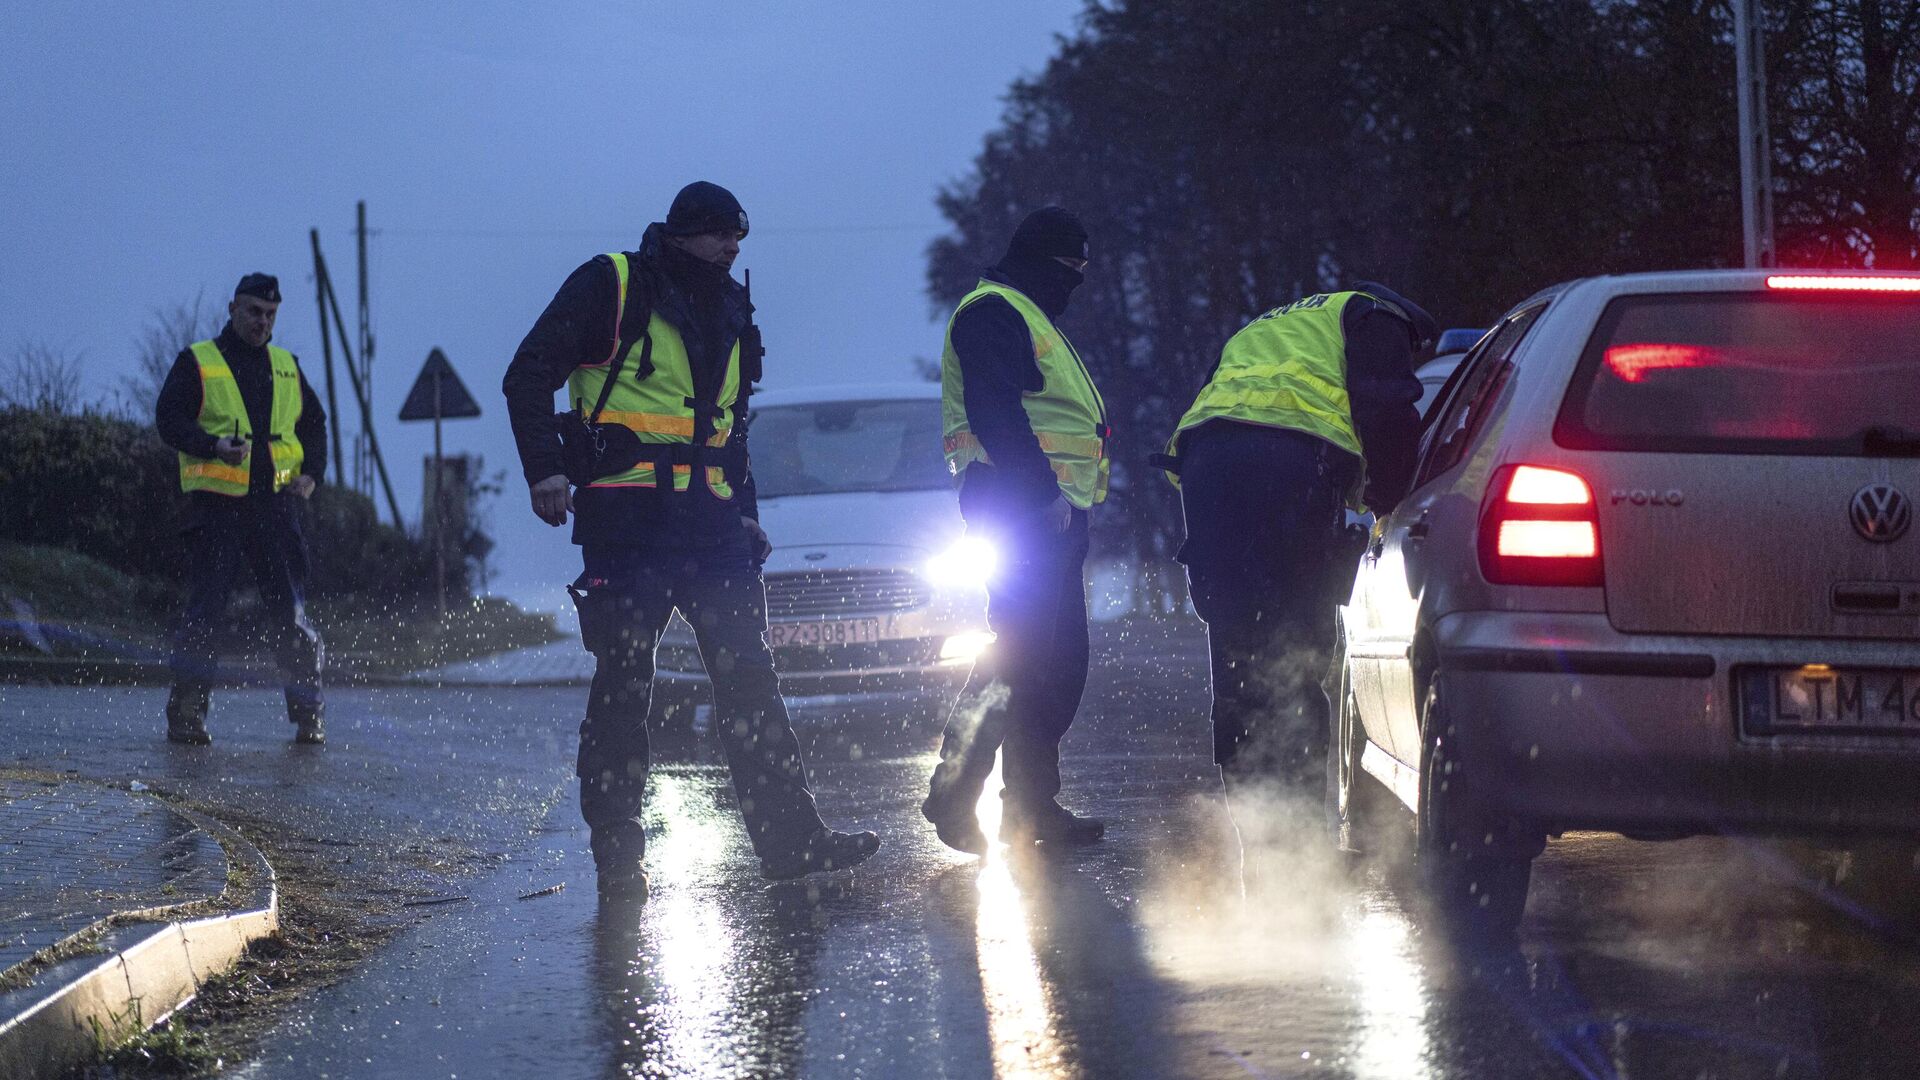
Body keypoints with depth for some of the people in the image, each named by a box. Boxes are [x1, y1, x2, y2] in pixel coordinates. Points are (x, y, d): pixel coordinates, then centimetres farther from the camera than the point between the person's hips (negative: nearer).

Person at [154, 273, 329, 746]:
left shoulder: (286, 367, 19)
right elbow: (169, 418, -5)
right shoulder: (196, 363, 5)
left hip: (278, 504, 4)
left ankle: (307, 714, 8)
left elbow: (314, 422, 25)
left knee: (291, 612, 1)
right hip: (216, 502, -4)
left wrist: (311, 472, 7)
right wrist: (214, 446, -22)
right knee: (205, 608, -6)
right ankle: (185, 713, -1)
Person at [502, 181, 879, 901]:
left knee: (749, 677, 2)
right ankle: (618, 859, 3)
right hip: (624, 517, -6)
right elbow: (529, 375, -5)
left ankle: (791, 839, 4)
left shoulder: (731, 313, 18)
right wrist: (545, 470, -15)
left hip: (710, 519, 6)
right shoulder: (611, 286, -2)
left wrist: (745, 512, 19)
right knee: (623, 686, -3)